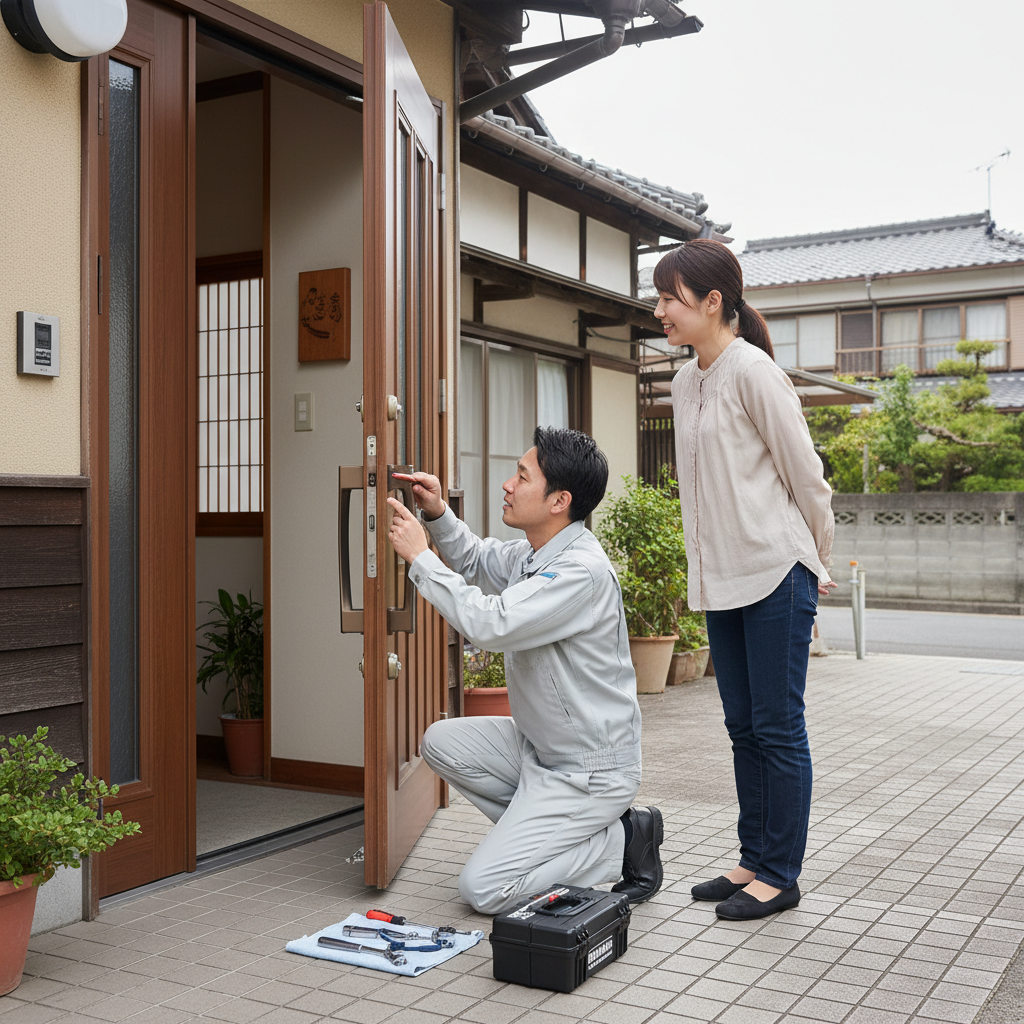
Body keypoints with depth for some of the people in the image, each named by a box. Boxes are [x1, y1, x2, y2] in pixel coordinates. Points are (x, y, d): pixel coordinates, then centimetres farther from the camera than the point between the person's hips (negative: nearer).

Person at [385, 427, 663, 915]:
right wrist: (437, 513, 4)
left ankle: (622, 841, 2)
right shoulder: (532, 554, 2)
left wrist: (419, 555, -23)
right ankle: (547, 830, 9)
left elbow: (490, 624, -33)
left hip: (590, 772, -9)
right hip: (540, 747, 9)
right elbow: (477, 560, 23)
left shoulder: (582, 570, -26)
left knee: (483, 889, -11)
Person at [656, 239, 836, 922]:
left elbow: (806, 476, -8)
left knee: (777, 728, 0)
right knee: (744, 728, 14)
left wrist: (818, 566, 1)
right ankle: (754, 861, 25)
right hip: (721, 580, 8)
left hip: (777, 574, -8)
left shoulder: (752, 369, -12)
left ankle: (780, 875, 11)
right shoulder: (685, 383, 13)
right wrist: (708, 566, 18)